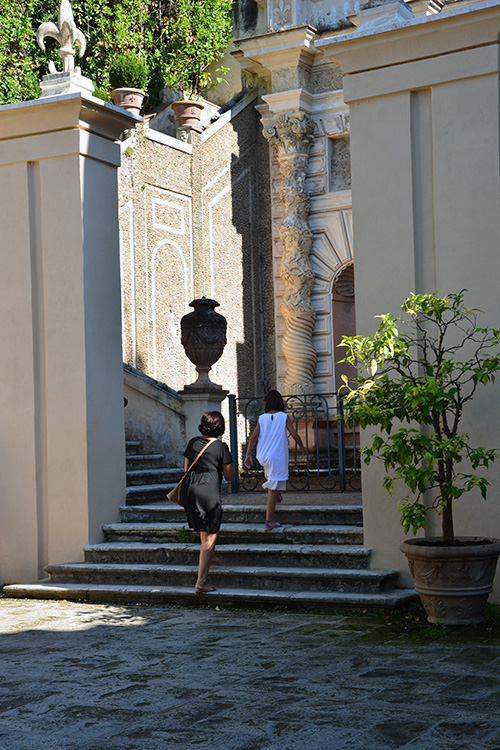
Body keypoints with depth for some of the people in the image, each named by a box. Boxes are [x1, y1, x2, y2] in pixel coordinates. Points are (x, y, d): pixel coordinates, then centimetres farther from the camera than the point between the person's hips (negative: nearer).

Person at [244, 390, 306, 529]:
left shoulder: (262, 418, 2)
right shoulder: (284, 417, -4)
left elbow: (253, 437, -4)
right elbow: (295, 435, -6)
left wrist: (248, 455, -2)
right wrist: (301, 447, 12)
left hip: (263, 456, 4)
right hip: (277, 457, -4)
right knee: (273, 489, -2)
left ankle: (277, 495, 43)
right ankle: (269, 521, -2)